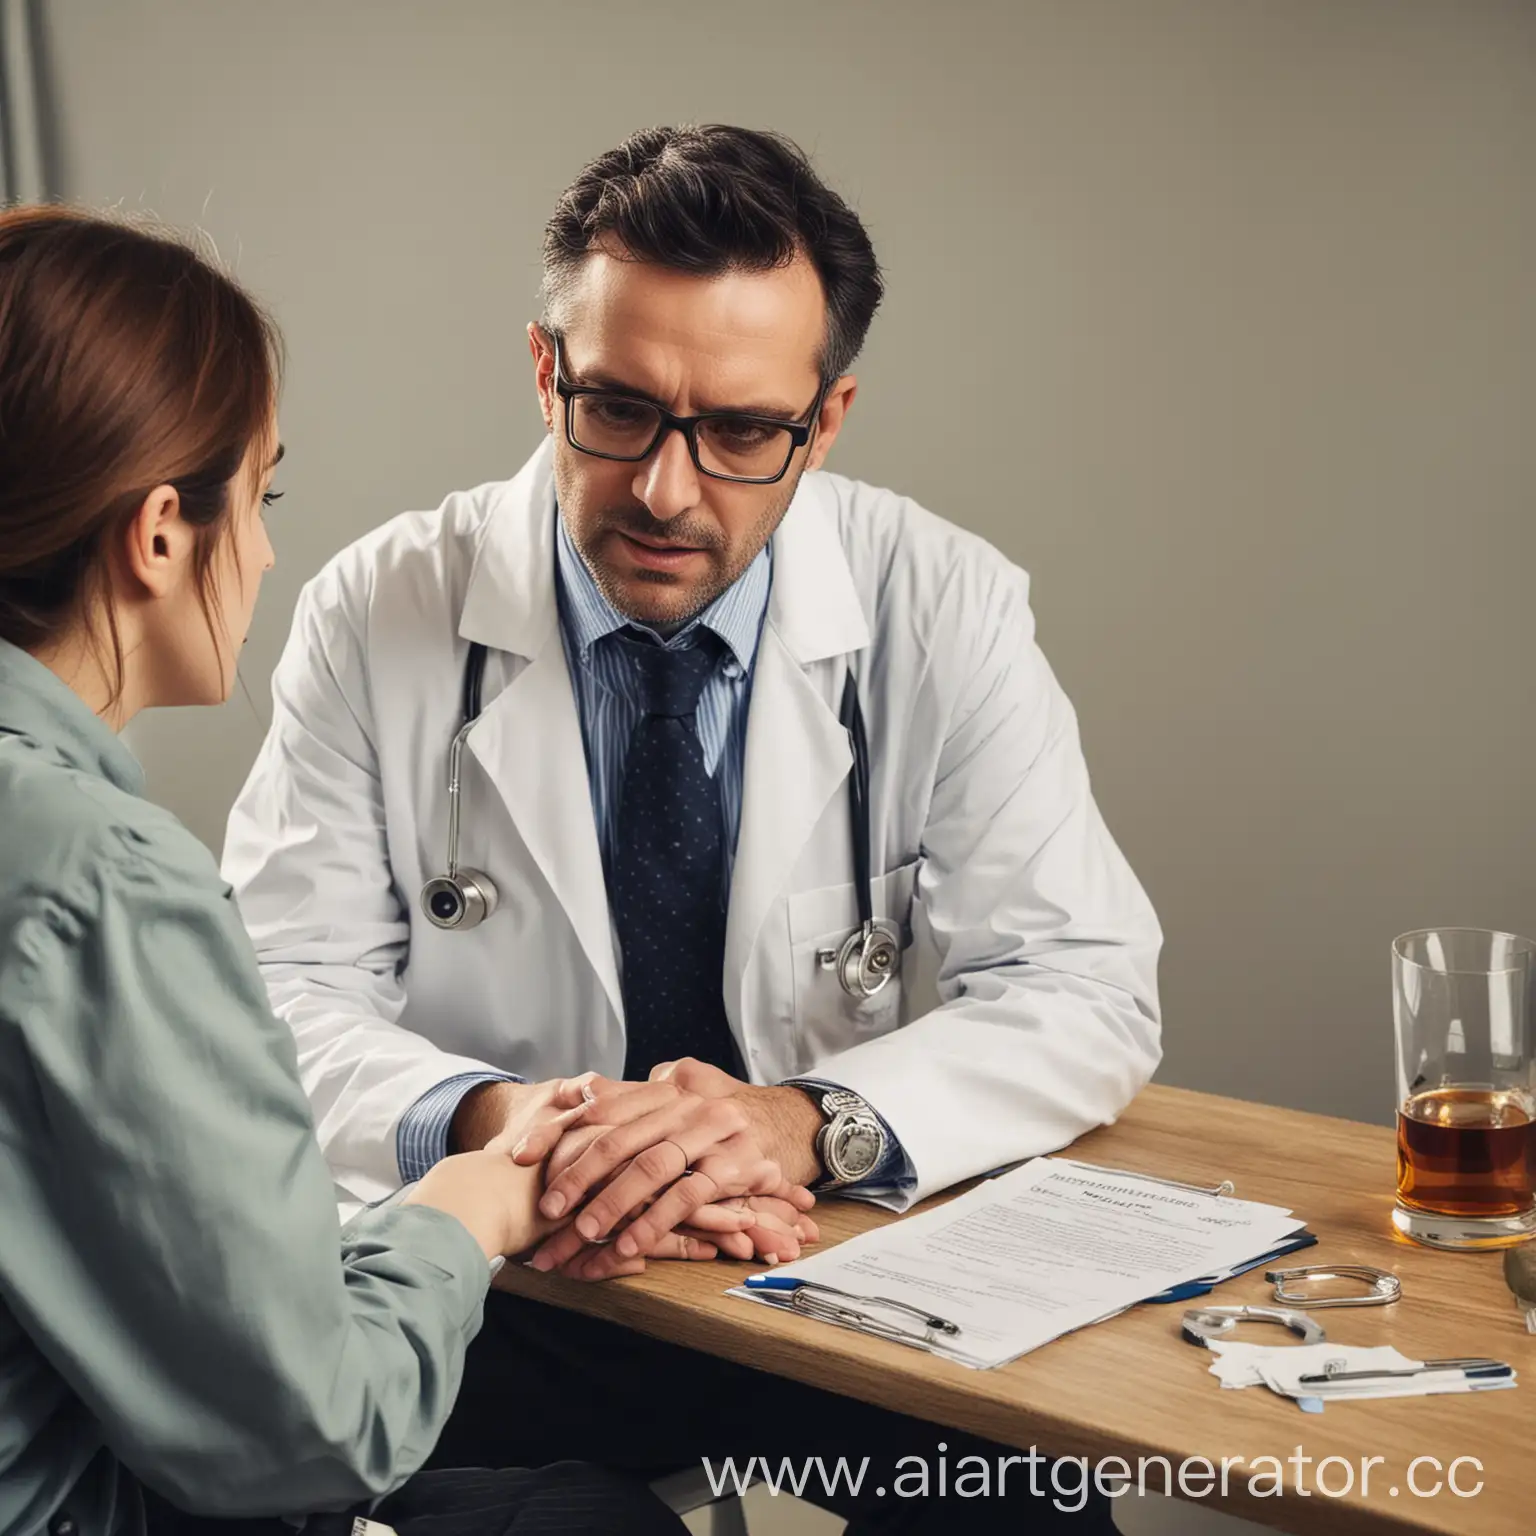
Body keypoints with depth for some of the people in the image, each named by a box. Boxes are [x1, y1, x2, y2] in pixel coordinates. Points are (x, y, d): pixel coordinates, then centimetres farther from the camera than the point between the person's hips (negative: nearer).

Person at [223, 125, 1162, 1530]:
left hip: (845, 1276, 1)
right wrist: (489, 1121, -28)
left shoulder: (946, 611, -4)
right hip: (491, 1302, -1)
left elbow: (1084, 993, -7)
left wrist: (804, 1120, -26)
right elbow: (283, 996, -6)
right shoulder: (377, 617, -4)